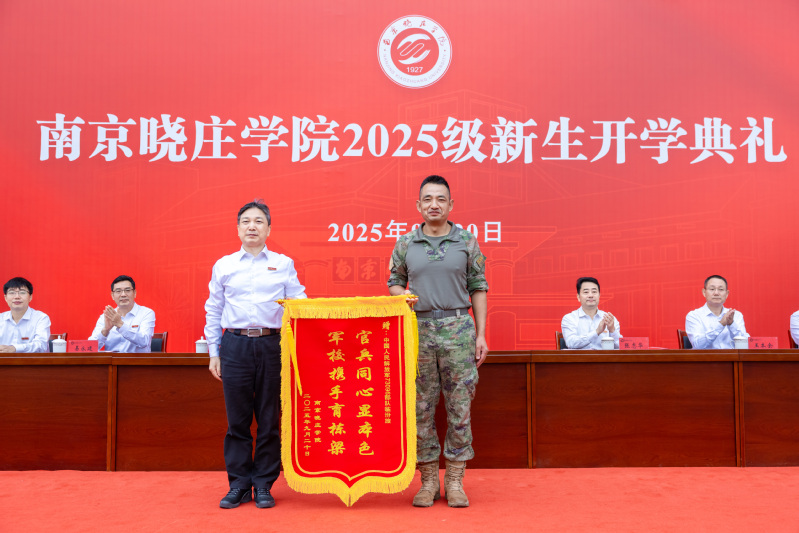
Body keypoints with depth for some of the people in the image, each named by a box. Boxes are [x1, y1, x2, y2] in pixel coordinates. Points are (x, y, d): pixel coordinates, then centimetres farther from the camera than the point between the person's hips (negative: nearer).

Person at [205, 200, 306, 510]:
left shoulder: (283, 264, 7)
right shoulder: (223, 266, 10)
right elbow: (213, 312, 14)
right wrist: (213, 353, 10)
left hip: (271, 344, -1)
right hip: (234, 345, 1)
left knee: (269, 419, 4)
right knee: (237, 418, 4)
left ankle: (263, 485, 15)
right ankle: (239, 485, 15)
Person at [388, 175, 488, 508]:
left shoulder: (467, 242, 5)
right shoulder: (406, 244, 8)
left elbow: (478, 288, 6)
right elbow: (395, 282, 16)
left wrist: (481, 334, 1)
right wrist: (402, 296, -9)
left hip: (458, 327, -1)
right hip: (418, 329, 1)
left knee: (460, 405, 2)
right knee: (421, 406, 4)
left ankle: (454, 480, 14)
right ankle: (429, 479, 17)